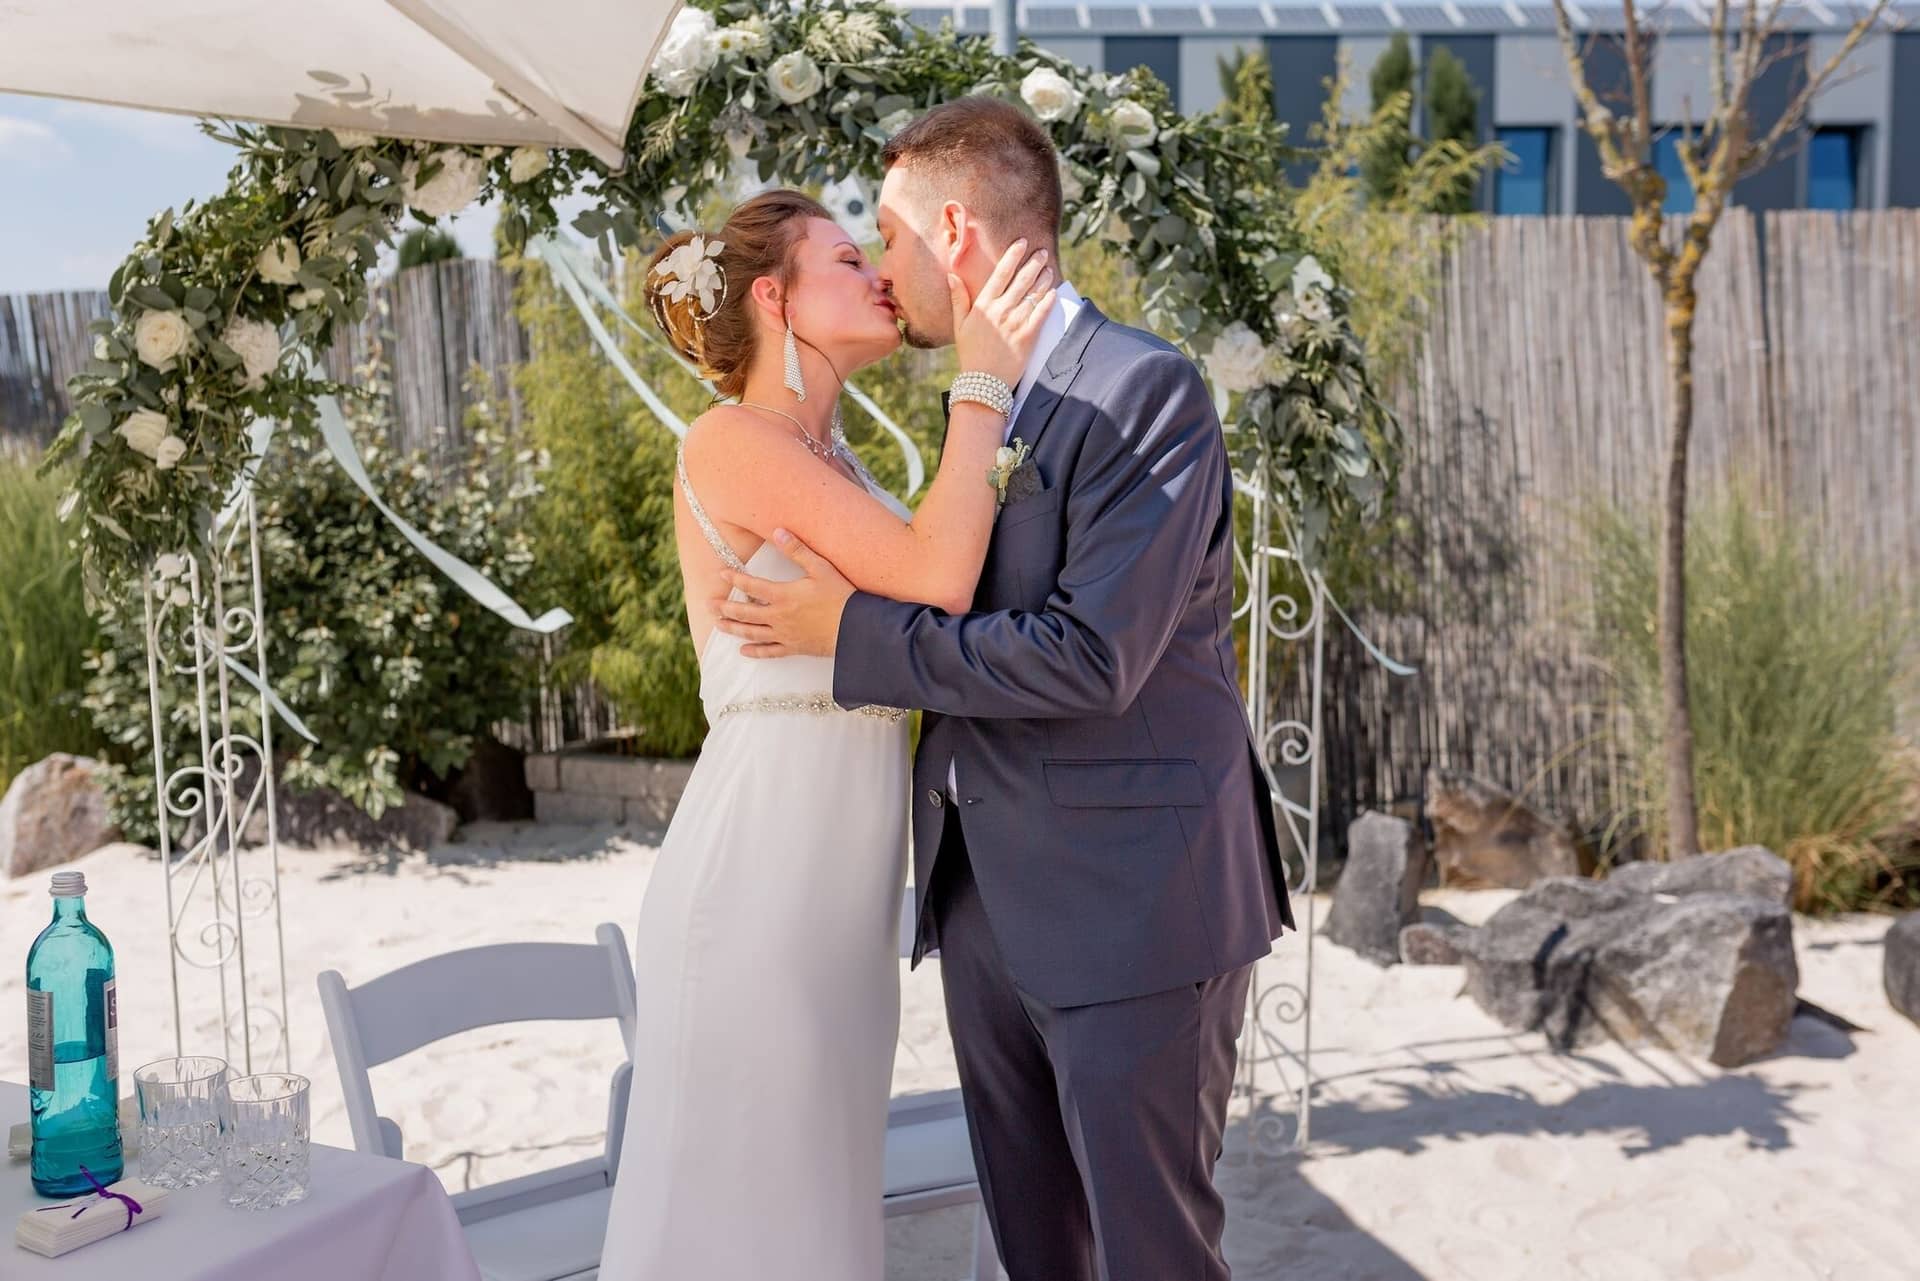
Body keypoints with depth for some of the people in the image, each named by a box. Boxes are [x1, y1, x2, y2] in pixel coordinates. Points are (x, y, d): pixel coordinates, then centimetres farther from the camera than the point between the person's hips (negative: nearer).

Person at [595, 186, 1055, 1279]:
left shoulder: (832, 460, 17)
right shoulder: (734, 439, -10)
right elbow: (938, 577, -20)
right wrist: (983, 382, -13)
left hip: (839, 874, 9)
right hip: (763, 867, -9)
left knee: (820, 1188, 15)